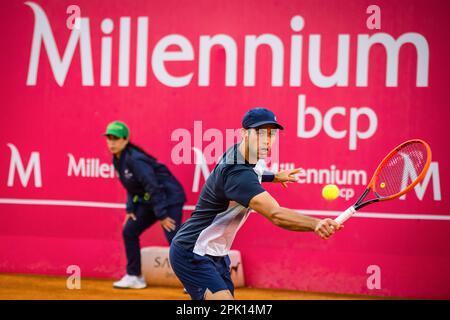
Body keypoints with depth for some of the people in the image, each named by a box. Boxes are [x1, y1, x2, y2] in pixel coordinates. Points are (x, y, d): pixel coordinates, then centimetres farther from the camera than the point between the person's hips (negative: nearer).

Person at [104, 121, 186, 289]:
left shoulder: (134, 160, -24)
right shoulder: (118, 160, 5)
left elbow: (153, 187, -25)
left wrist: (161, 215, -24)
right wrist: (130, 209, 7)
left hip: (169, 198, -10)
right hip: (148, 200, 10)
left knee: (174, 239, -18)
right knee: (129, 232, 11)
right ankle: (134, 277, 21)